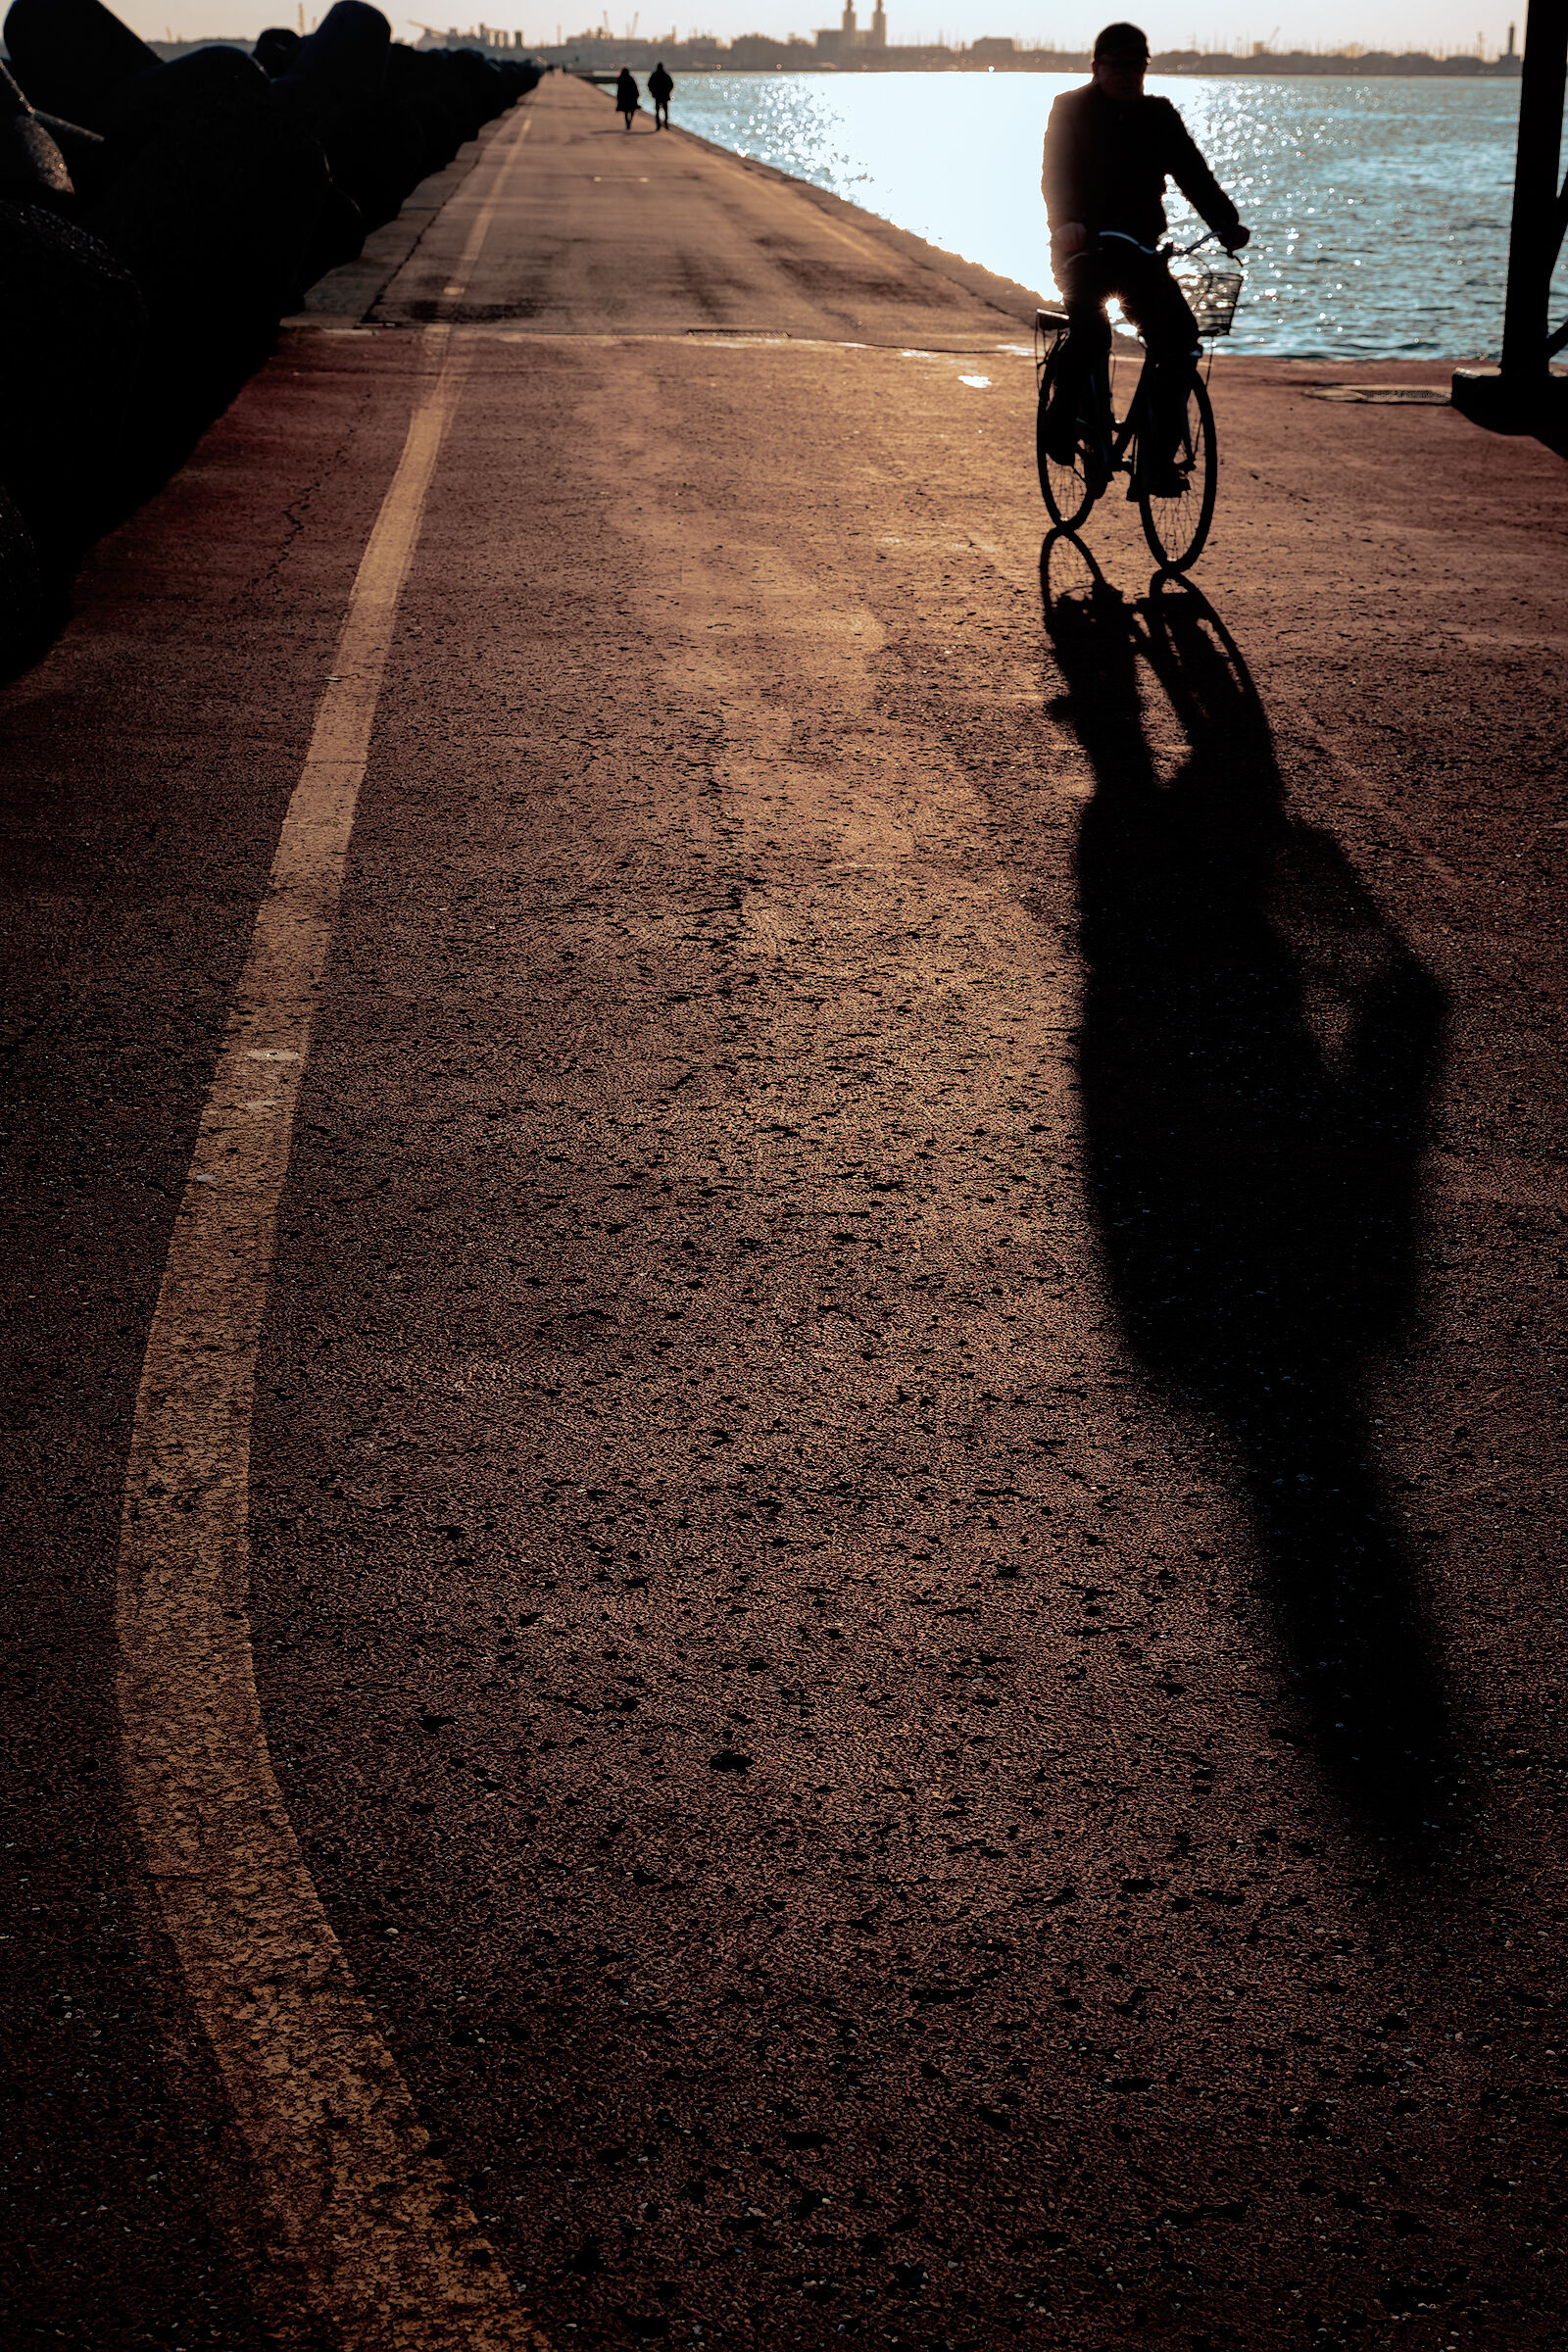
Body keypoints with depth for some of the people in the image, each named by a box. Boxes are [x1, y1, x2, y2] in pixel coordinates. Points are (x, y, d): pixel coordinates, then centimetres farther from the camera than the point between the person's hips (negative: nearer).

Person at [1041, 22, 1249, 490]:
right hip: (1085, 247, -4)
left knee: (1179, 336, -15)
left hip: (1140, 249, 4)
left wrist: (1227, 222, -16)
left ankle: (1161, 454, -8)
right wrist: (1066, 222, -35)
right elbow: (1055, 174, -14)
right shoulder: (1072, 110, 1)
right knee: (1089, 329, -31)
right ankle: (1064, 420, -7)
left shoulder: (1159, 116, 11)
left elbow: (1192, 172, 1)